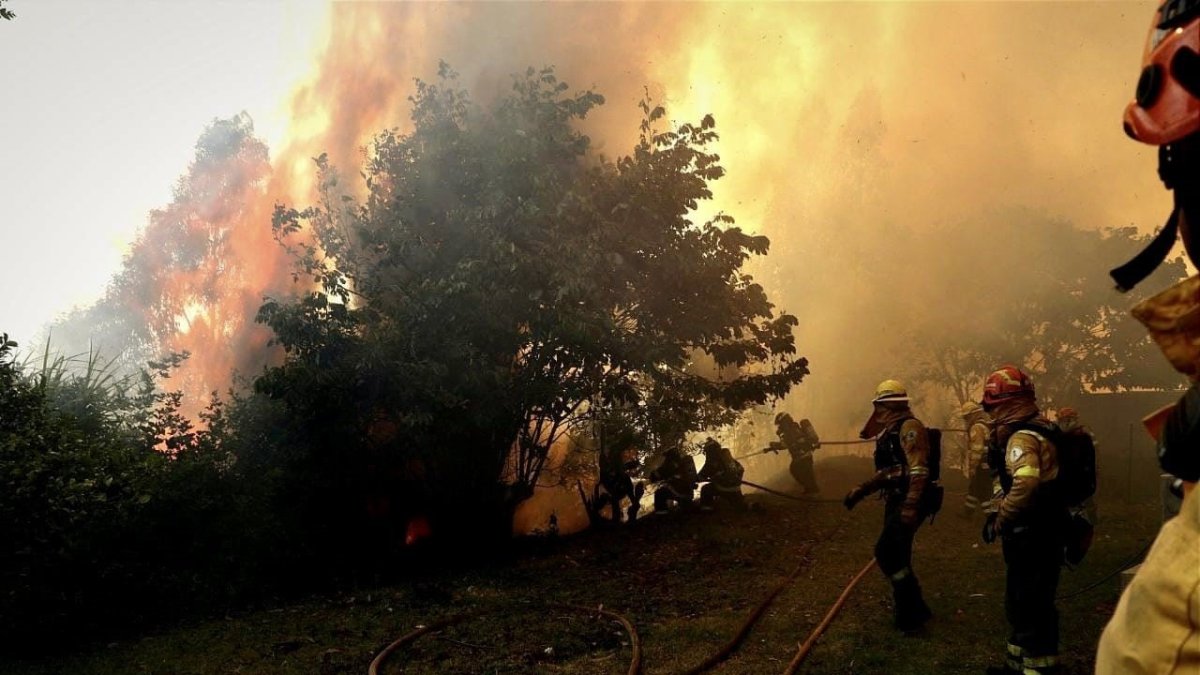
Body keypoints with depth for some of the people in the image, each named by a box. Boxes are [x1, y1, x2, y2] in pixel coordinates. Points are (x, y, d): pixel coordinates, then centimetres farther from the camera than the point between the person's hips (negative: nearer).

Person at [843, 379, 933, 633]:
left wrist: (910, 506, -31)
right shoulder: (889, 431, 17)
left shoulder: (909, 427, -14)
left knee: (886, 553, -13)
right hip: (895, 502, 10)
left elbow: (919, 470, -24)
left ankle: (912, 611, -5)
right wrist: (860, 491, 21)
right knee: (896, 556, 13)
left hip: (907, 503, -10)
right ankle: (913, 610, 23)